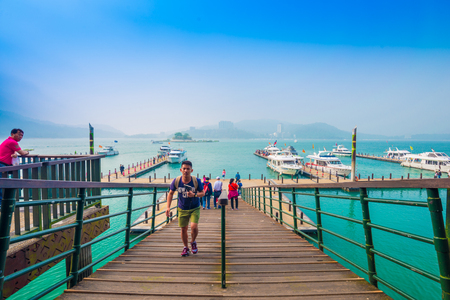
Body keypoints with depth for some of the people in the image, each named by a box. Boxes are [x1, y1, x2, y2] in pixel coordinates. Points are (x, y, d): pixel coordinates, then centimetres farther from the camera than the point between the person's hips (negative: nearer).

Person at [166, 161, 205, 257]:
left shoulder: (196, 181, -19)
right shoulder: (176, 181, -15)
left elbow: (202, 193, -8)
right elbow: (171, 193, 0)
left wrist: (194, 195, -28)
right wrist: (168, 207, -7)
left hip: (195, 208, -2)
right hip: (182, 209, 2)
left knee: (194, 226, -16)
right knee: (183, 229, 8)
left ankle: (193, 242, 17)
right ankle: (185, 247, 33)